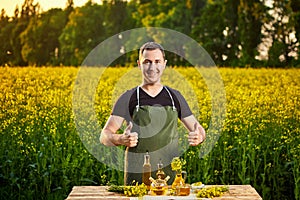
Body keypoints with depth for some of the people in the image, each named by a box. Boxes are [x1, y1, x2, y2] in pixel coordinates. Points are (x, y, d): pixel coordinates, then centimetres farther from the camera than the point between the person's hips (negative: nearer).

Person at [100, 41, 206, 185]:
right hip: (137, 176, -2)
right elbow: (105, 136, -2)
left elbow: (197, 128, 14)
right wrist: (121, 140, -24)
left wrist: (198, 137, -10)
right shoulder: (128, 98, 2)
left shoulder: (175, 97, 10)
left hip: (171, 174, 2)